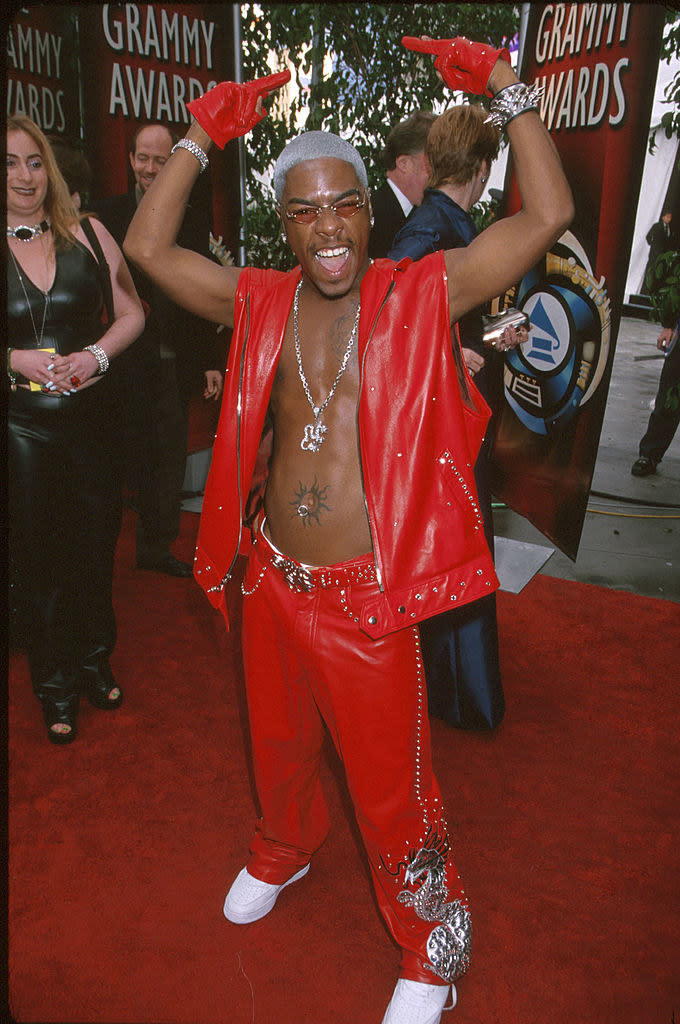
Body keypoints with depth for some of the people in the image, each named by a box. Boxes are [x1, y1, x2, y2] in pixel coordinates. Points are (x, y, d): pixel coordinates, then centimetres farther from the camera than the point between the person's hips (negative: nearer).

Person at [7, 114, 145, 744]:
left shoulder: (88, 234, 5)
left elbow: (132, 313, 5)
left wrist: (95, 354, -12)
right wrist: (18, 360, -16)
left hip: (91, 412, 2)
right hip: (20, 424, -1)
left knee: (96, 543, 11)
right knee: (35, 552, 8)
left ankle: (95, 661, 34)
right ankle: (55, 684, 27)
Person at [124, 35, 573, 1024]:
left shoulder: (422, 293, -7)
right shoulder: (260, 301, 3)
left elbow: (547, 214, -12)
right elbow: (147, 245, 6)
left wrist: (505, 88, -9)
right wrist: (204, 135, 5)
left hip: (369, 599, -4)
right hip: (272, 581, 4)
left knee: (391, 789, 12)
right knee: (278, 745, 27)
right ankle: (283, 851, 61)